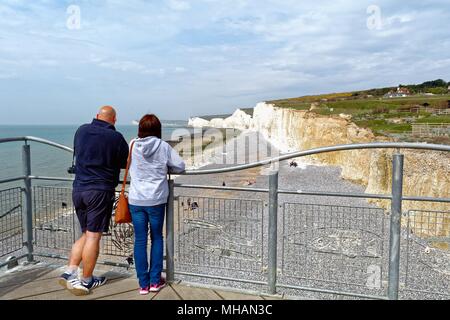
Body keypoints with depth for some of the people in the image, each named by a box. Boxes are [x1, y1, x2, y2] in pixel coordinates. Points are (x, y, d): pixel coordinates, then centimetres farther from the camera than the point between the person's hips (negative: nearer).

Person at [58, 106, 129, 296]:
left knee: (86, 234, 18)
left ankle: (70, 273, 12)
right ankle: (86, 281, 12)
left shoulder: (81, 131, 8)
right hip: (100, 191, -6)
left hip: (78, 189, 6)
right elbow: (126, 163, 3)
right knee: (94, 236, 2)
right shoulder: (116, 138, -8)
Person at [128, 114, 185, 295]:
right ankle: (155, 281, 19)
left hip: (136, 200, 1)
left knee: (140, 241, 8)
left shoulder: (133, 145, -2)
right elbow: (180, 166, -3)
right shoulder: (163, 146, -7)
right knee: (157, 238, 15)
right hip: (156, 200, -1)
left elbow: (127, 165, 12)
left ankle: (143, 284, 15)